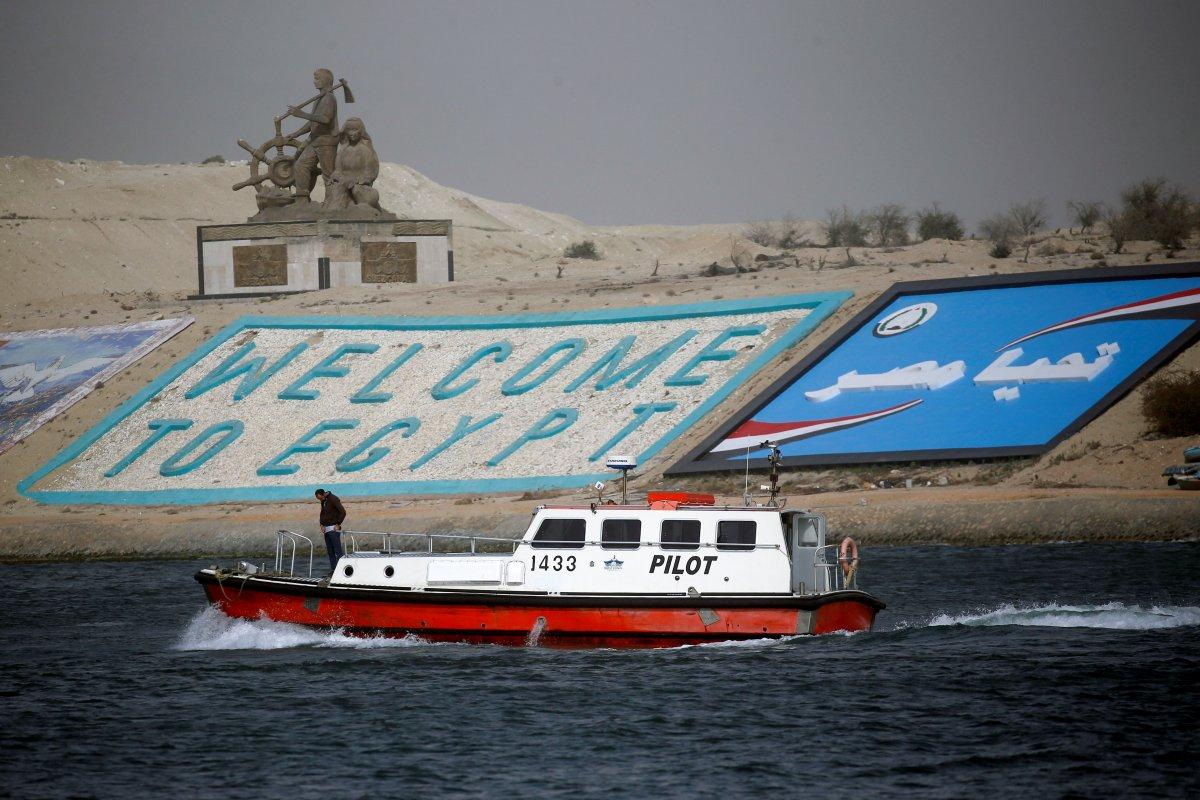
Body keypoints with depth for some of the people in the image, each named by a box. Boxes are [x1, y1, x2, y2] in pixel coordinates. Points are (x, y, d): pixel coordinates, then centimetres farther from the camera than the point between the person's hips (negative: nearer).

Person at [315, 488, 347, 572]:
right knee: (330, 551, 6)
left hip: (334, 528, -8)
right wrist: (322, 525, 8)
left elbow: (343, 512, -17)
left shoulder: (333, 499, -12)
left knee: (338, 550, -10)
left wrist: (338, 524, -15)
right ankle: (333, 569, 7)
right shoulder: (323, 501, 12)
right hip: (326, 529, 8)